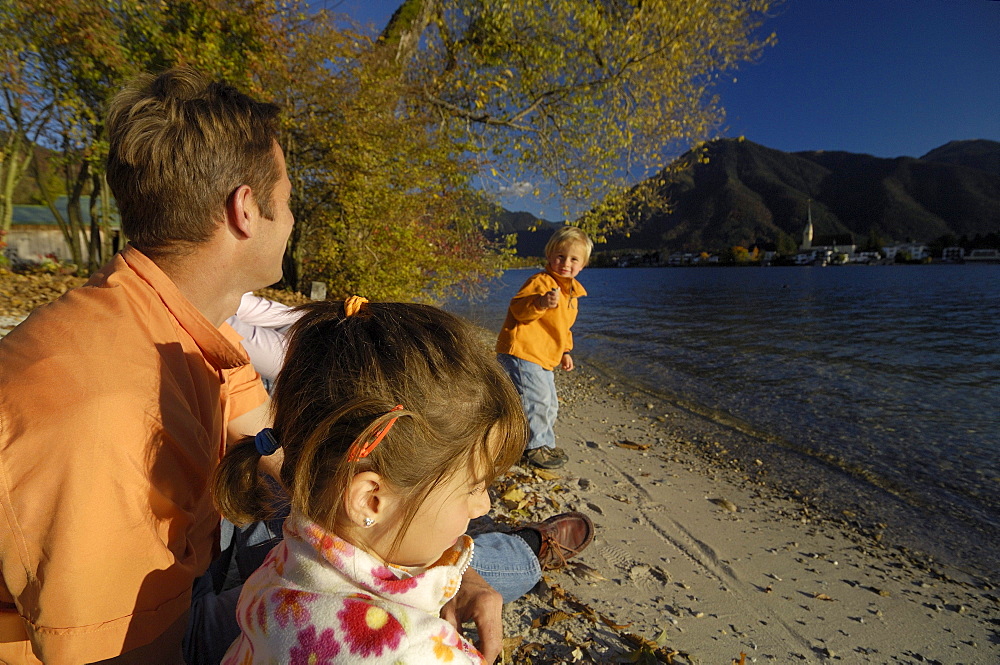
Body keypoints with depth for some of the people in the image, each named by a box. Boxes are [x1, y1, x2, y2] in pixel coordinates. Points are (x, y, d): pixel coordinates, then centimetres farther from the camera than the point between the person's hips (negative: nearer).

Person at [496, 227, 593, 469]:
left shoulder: (571, 291, 16)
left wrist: (565, 351, 24)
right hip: (521, 351, -10)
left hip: (543, 358, 10)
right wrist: (541, 302, -41)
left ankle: (544, 444, 35)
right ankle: (536, 447, 5)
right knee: (536, 400, -12)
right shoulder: (541, 281, -14)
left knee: (549, 404, 18)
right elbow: (518, 308, -25)